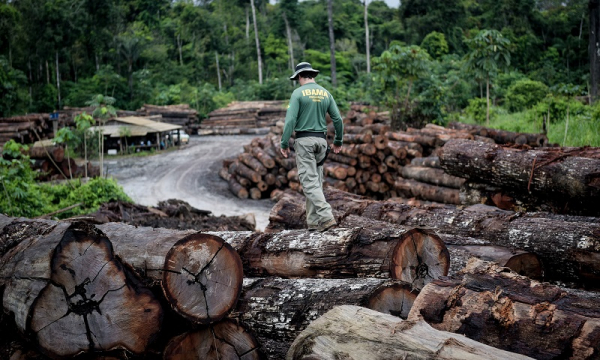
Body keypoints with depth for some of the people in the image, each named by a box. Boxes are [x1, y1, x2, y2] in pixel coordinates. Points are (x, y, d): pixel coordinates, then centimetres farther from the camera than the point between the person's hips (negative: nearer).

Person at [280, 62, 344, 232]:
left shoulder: (298, 93, -6)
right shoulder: (325, 93, 9)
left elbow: (290, 120, -13)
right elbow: (338, 119, 8)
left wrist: (284, 144, -7)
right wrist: (338, 141, 20)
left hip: (304, 140, -5)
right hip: (321, 140, 5)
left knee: (309, 182, -7)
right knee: (316, 181, 11)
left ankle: (326, 217, -19)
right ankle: (313, 221, 11)